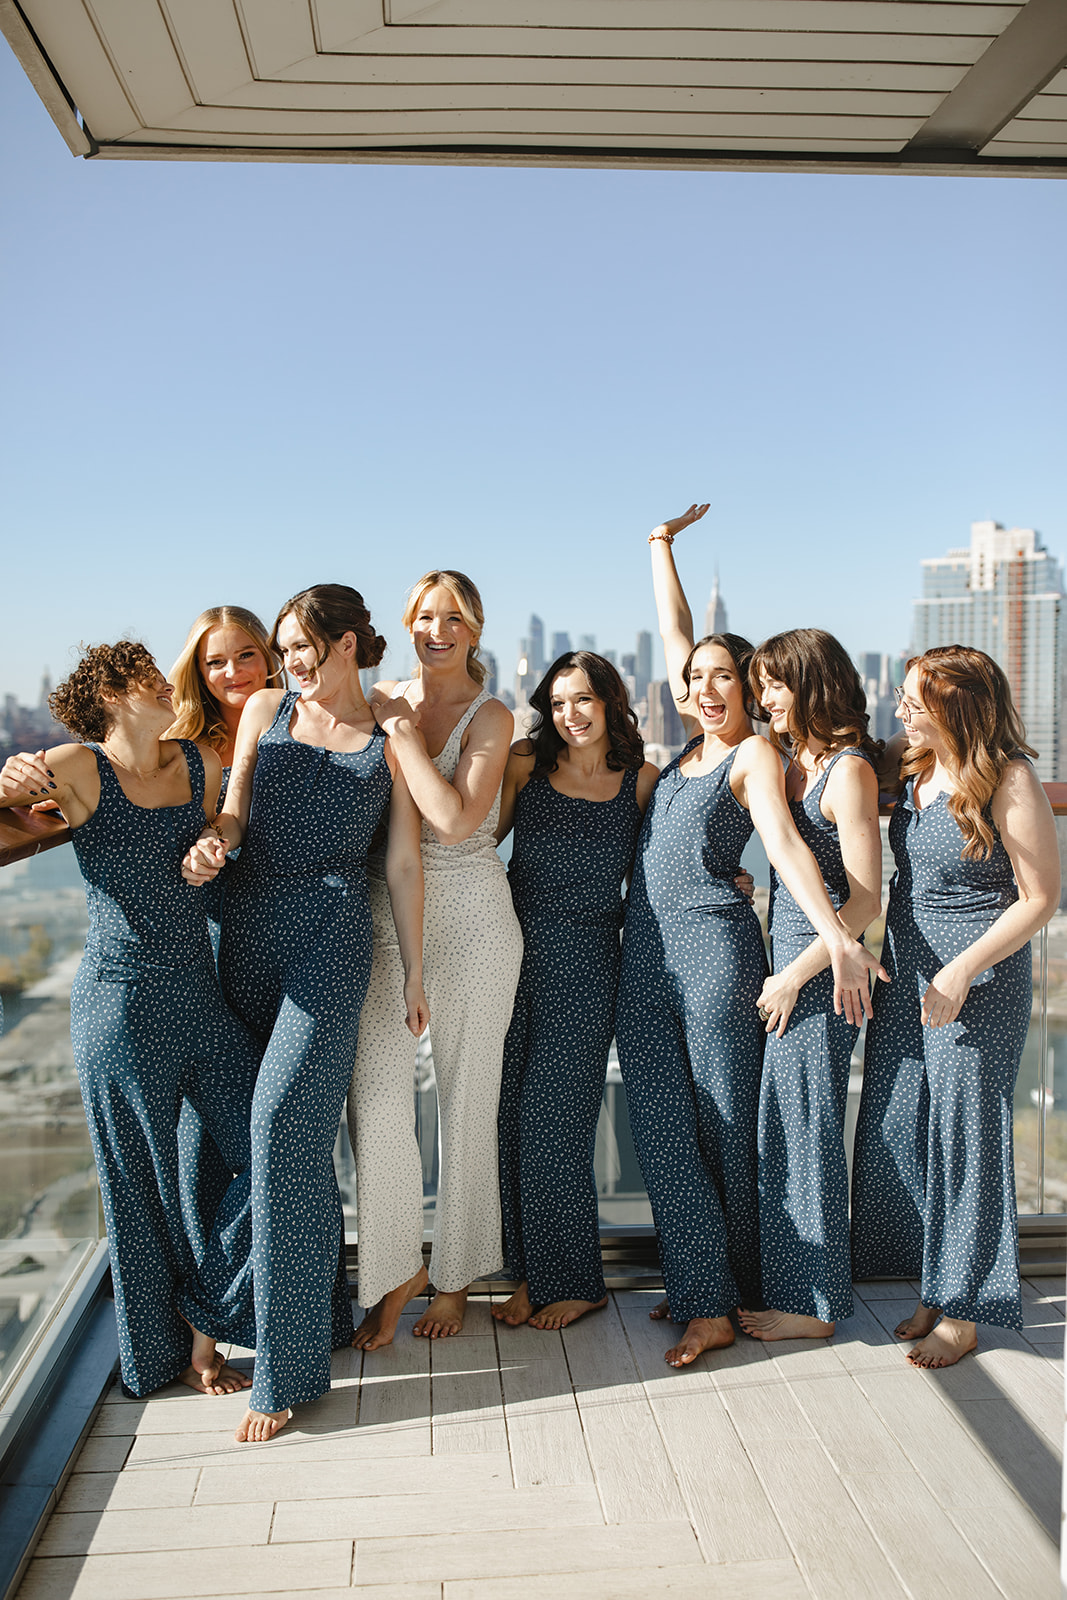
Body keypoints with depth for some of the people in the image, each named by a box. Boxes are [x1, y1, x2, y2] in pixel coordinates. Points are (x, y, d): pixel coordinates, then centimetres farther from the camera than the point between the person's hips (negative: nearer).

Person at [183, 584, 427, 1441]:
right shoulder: (266, 708, 12)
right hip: (250, 931, 4)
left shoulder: (389, 741, 4)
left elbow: (404, 864, 5)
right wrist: (212, 843, -17)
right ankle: (328, 1311, 27)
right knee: (299, 1131, 10)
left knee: (284, 1120, -13)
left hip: (333, 933, -4)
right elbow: (235, 808, 6)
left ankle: (286, 1366, -4)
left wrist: (414, 973, 6)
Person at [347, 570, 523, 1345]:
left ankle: (455, 1275, 26)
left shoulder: (491, 716, -5)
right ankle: (398, 1266, 16)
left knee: (466, 1100, 7)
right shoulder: (383, 700, 8)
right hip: (386, 914, 3)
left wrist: (403, 732, -15)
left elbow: (455, 819, -20)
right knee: (376, 1095, -6)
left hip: (470, 919, -3)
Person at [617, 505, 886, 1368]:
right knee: (665, 1135, 4)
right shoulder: (692, 745, 16)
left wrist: (838, 937, -33)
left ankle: (747, 1287, 22)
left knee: (728, 1132, 4)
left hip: (716, 950, -7)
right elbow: (674, 630, 24)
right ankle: (705, 1300, 13)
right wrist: (663, 543, 30)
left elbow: (784, 843, -19)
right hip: (645, 961, 7)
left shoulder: (754, 753, -3)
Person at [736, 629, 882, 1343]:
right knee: (780, 1123, 14)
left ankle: (812, 1301, 16)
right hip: (786, 960, 8)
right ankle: (783, 1280, 27)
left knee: (804, 1125, 1)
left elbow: (866, 900, -17)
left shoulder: (849, 769, -14)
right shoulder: (789, 760, 12)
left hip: (820, 970, -8)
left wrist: (795, 976, -15)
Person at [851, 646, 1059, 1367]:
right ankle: (936, 1288, 26)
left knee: (966, 1133, 2)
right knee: (899, 1130, 10)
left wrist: (961, 971, -19)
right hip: (905, 972, 7)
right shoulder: (913, 768, 5)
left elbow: (1041, 897, -13)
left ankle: (964, 1309, 18)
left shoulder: (1010, 779, -15)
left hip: (981, 982, -7)